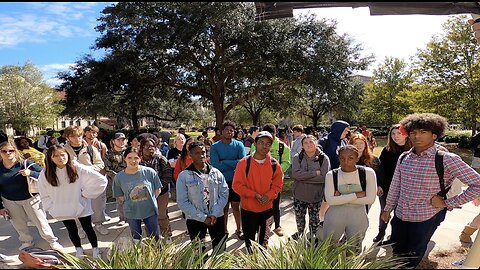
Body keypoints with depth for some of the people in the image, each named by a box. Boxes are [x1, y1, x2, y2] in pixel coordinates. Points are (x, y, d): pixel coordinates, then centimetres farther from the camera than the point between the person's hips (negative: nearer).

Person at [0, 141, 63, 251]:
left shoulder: (25, 164, -15)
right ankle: (27, 241, 40)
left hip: (30, 198, -3)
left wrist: (30, 173, -34)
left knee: (40, 221, 5)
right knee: (18, 224, 17)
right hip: (10, 201, 3)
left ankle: (52, 241, 20)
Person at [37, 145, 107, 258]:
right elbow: (44, 195, 6)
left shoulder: (78, 169, -18)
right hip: (63, 210, 2)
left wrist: (85, 194, -12)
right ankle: (78, 249, 44)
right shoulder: (45, 174, -9)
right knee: (72, 231, 20)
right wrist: (51, 208, 0)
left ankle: (95, 249, 36)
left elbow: (101, 180, -17)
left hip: (81, 207, -2)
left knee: (88, 229, 14)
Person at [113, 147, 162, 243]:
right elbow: (120, 196, 2)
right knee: (136, 238, 21)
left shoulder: (150, 172, -15)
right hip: (132, 213, 1)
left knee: (155, 237, 15)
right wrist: (131, 203, -5)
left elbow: (157, 190, -4)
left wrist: (150, 201, -4)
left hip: (150, 210, -1)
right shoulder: (119, 177, -10)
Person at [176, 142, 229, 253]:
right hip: (195, 220, -2)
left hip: (217, 217, 2)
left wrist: (215, 214, -12)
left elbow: (224, 194, 0)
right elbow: (182, 202, -10)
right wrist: (203, 217, -13)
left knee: (220, 249, 13)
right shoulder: (184, 176, -7)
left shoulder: (216, 173, 1)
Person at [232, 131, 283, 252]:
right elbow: (236, 185, -13)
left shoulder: (274, 164, -6)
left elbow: (278, 184, 2)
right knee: (249, 238, 13)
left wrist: (268, 196, -17)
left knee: (264, 239, 19)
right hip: (248, 208, -2)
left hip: (267, 208, 2)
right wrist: (254, 195, -21)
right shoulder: (244, 163, -14)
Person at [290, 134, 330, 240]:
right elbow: (295, 173, -21)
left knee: (314, 218, 16)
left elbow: (324, 177, -21)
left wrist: (304, 177, -21)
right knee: (299, 216, 18)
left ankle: (313, 236, 40)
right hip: (299, 194, 1)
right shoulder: (297, 157, -6)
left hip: (316, 195, -1)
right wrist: (315, 173, -22)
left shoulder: (323, 158, -10)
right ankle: (300, 233, 44)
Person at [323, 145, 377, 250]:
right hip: (335, 217, 0)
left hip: (358, 218, 0)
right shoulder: (331, 175, -4)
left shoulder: (368, 173, -5)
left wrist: (341, 198, -15)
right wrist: (356, 195, -17)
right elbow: (330, 200, -14)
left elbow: (370, 199, -13)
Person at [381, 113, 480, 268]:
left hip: (426, 218, -4)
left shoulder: (447, 159, -16)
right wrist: (387, 209, 13)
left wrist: (448, 203, -14)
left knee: (411, 260, 15)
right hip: (400, 216, 4)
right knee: (396, 253, 20)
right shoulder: (403, 158, -1)